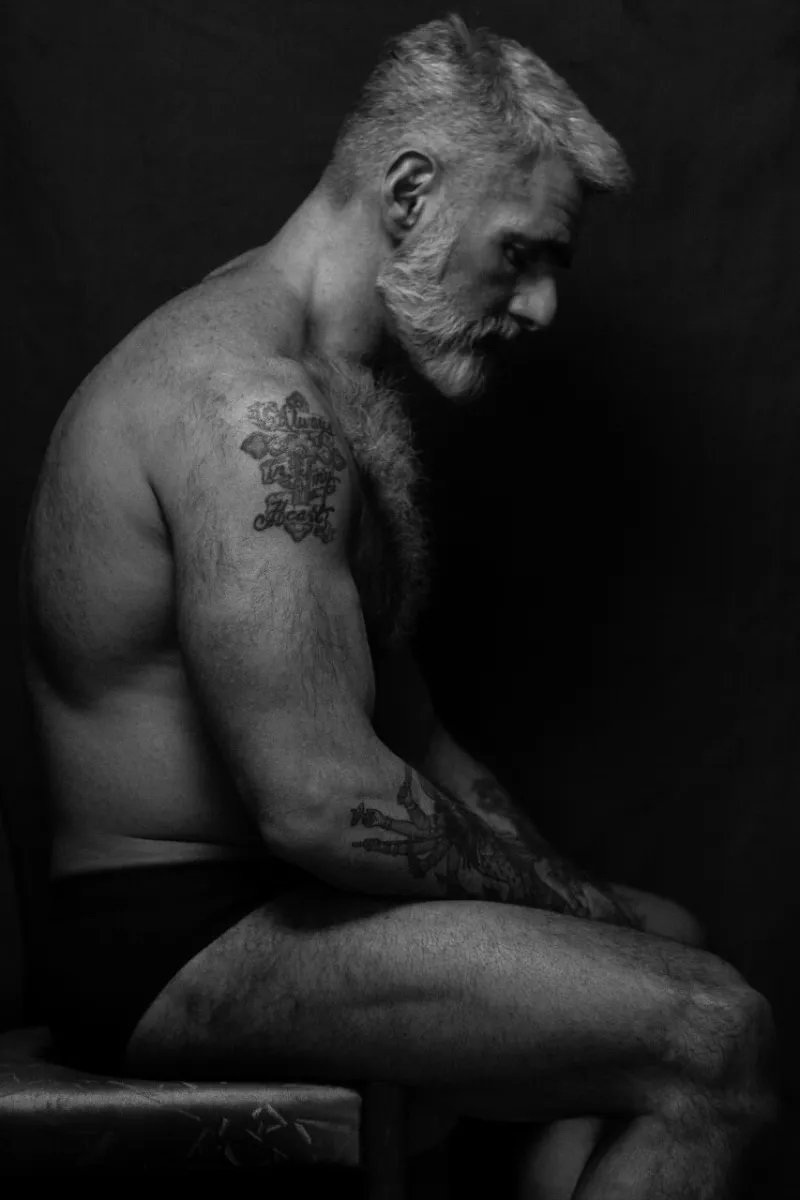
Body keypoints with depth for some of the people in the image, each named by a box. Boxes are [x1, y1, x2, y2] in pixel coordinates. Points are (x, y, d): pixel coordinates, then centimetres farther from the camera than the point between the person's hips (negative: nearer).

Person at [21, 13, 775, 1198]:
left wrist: (579, 893, 7)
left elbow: (398, 722, 16)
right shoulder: (248, 403, -21)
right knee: (712, 1041, -19)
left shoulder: (348, 388, 13)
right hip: (174, 936, -10)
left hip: (269, 884, 10)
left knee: (670, 950, 13)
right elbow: (326, 800, -28)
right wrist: (574, 902, -12)